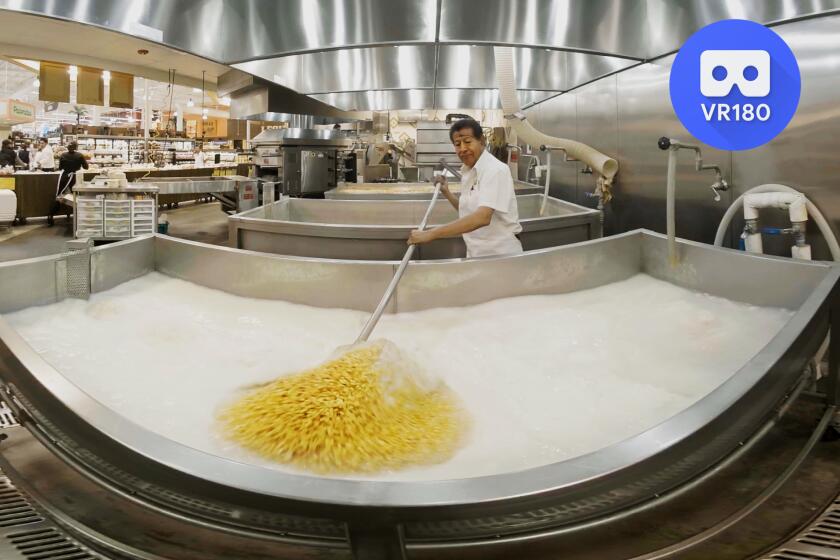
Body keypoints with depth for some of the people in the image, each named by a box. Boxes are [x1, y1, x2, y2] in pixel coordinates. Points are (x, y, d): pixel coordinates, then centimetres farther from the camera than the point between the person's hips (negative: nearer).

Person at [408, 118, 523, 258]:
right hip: (477, 253, 7)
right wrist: (446, 192, 5)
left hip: (500, 254, -7)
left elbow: (483, 217, -31)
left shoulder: (496, 170, -17)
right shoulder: (468, 172, 7)